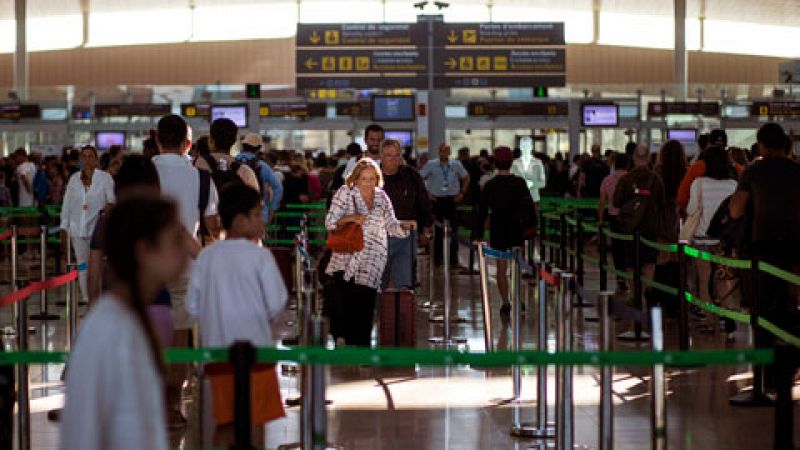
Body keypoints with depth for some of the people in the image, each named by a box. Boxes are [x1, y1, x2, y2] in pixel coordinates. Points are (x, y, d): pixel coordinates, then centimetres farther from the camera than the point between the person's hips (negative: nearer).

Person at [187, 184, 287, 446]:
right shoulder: (259, 255, -10)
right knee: (255, 421, 4)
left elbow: (193, 308, 4)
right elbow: (276, 304, -11)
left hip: (217, 349, 4)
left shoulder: (206, 256, 3)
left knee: (225, 422, 13)